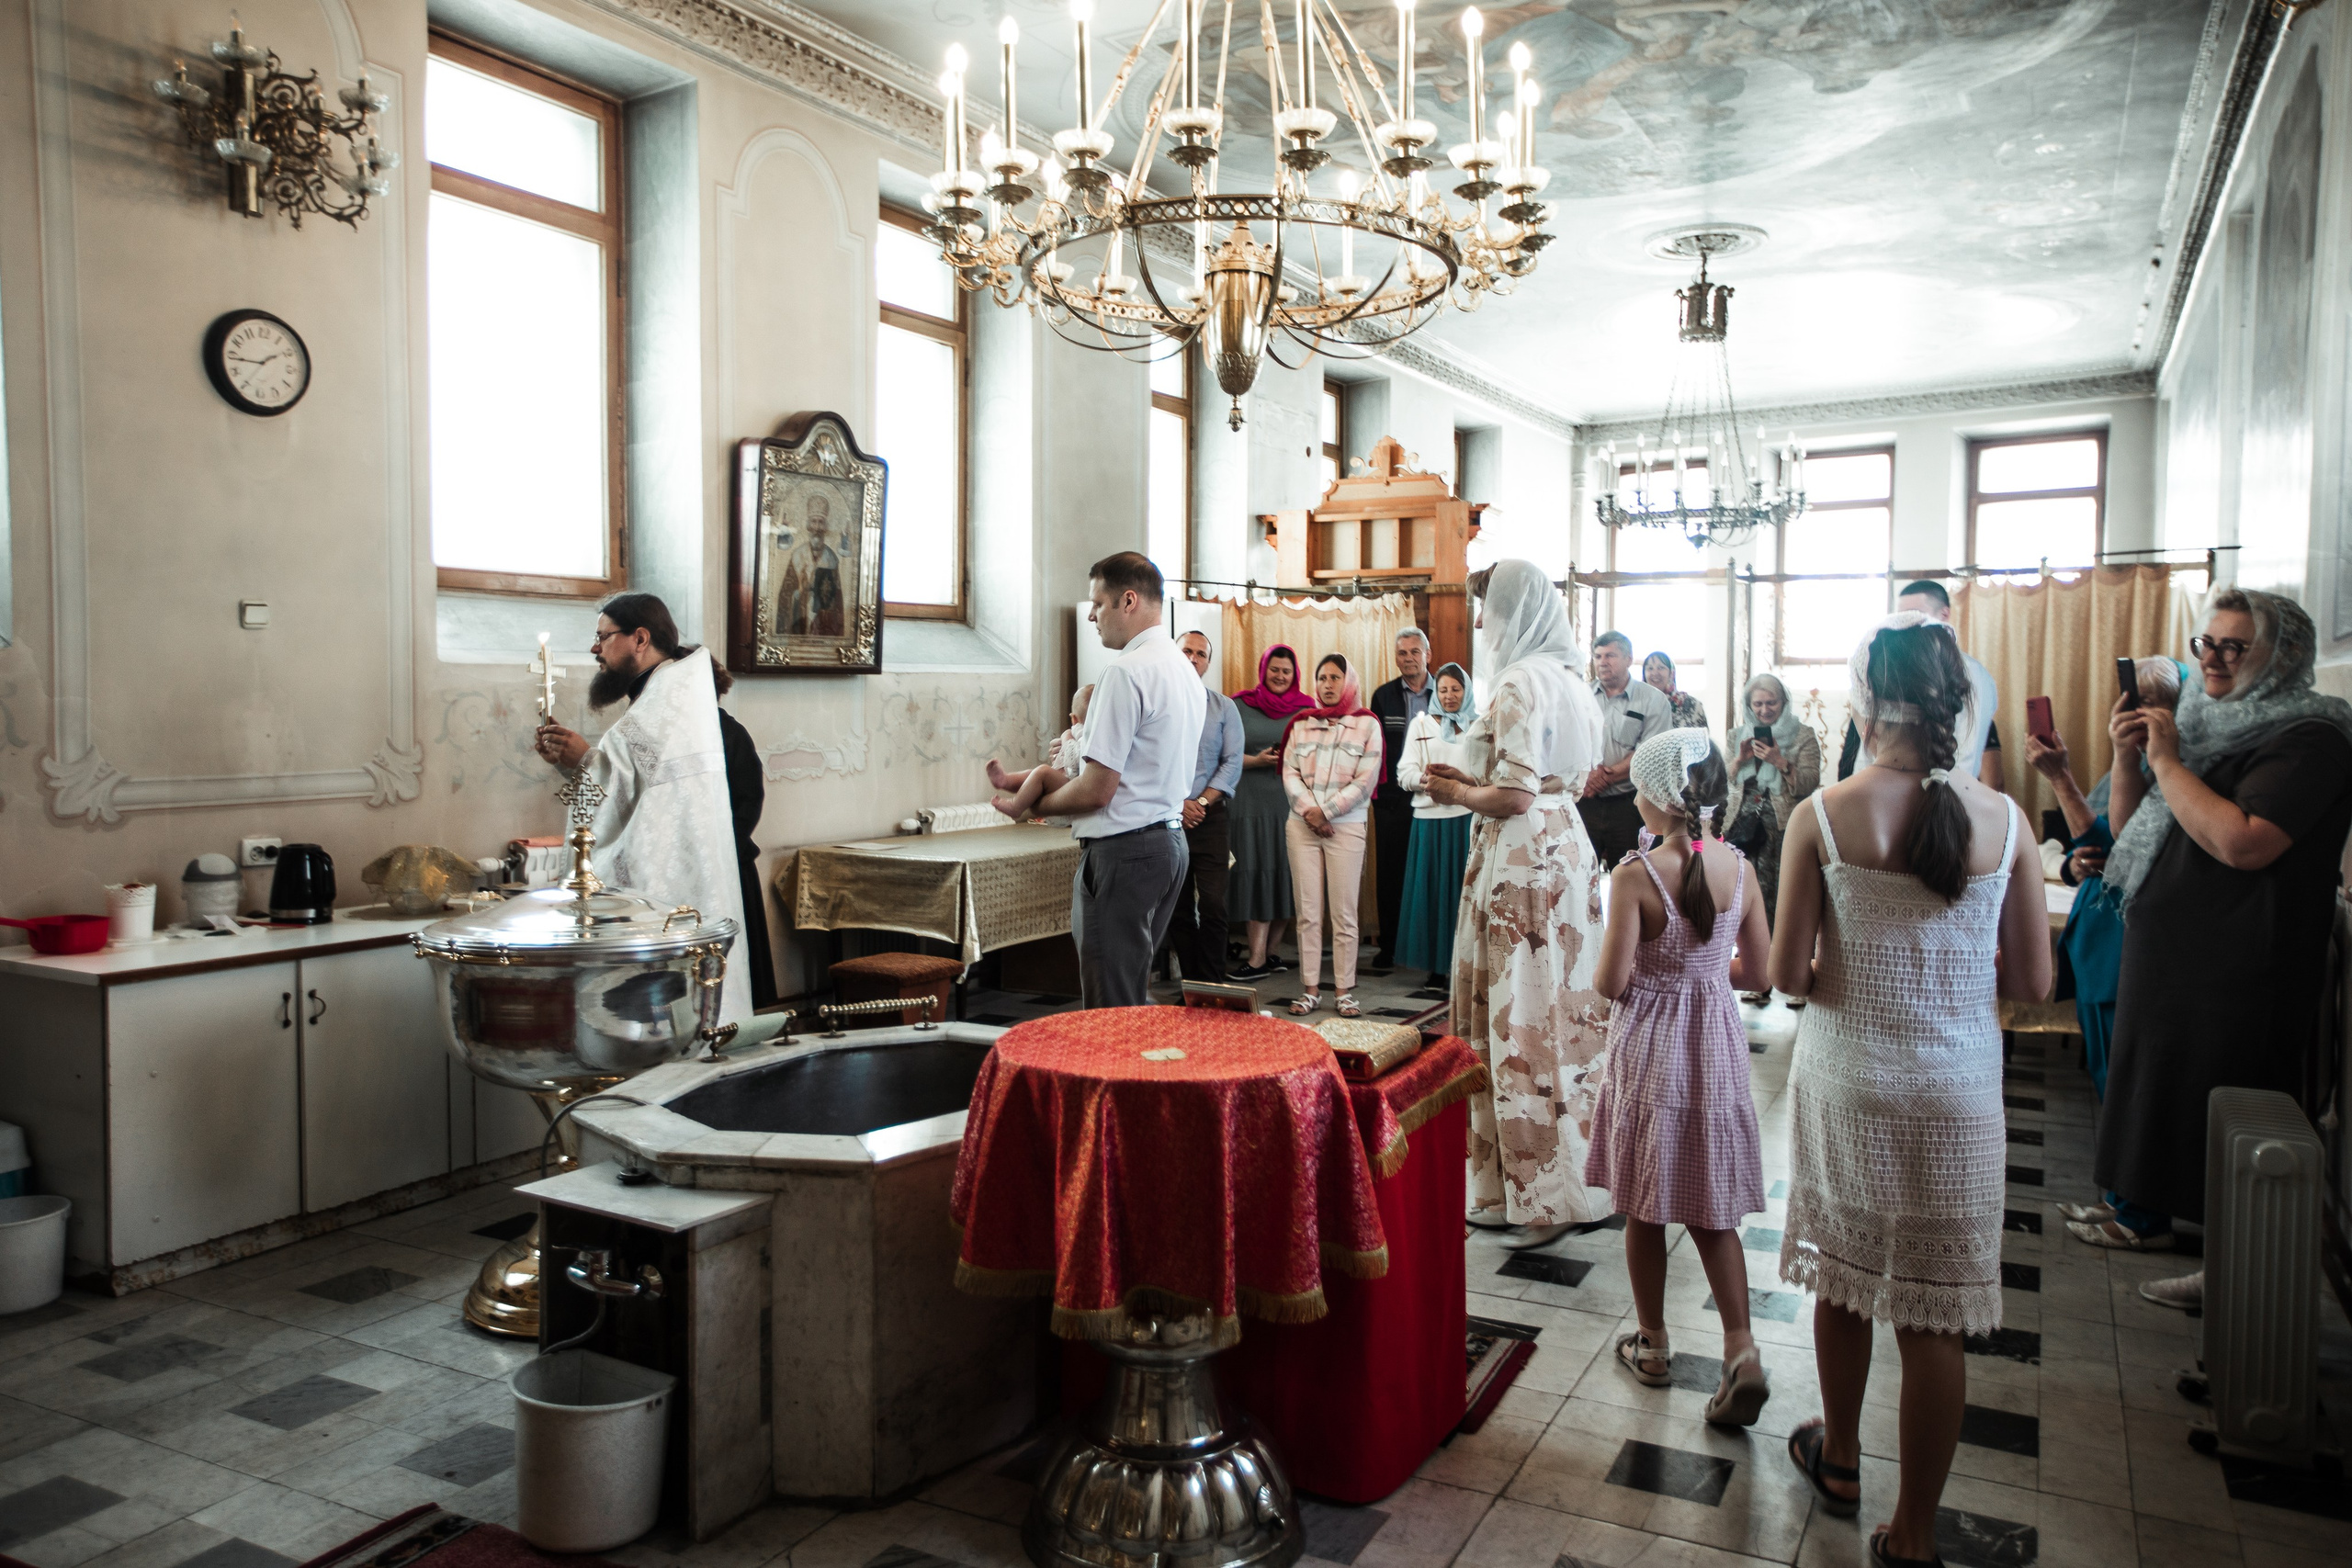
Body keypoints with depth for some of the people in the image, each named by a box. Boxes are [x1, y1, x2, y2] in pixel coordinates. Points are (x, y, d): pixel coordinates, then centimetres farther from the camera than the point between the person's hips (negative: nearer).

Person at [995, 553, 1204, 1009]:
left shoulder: (1126, 672, -16)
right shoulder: (1184, 670, 14)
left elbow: (1097, 789, -18)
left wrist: (1034, 804, -1)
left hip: (1124, 849, -10)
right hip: (1169, 840, 10)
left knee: (1111, 1009, -4)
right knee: (1136, 996, 17)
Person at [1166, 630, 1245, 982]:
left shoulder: (1224, 707, 8)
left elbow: (1233, 763, 2)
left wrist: (1201, 802, -9)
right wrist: (1176, 805, -9)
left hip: (1209, 818, 0)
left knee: (1212, 904, -9)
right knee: (1177, 908, 5)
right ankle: (1191, 984, 14)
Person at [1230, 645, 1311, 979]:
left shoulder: (1306, 708, 9)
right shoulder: (1240, 705, 6)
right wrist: (1257, 760, -13)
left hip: (1291, 803, 1)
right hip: (1250, 802, -1)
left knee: (1282, 874, 1)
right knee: (1255, 873, -4)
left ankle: (1267, 953, 10)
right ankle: (1260, 957, 0)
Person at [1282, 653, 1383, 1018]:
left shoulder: (1367, 724, 4)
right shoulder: (1301, 725, 13)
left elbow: (1366, 780, -3)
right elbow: (1289, 773, 5)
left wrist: (1327, 811, -9)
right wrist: (1308, 810, -10)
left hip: (1346, 825, -2)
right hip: (1302, 824, 2)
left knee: (1344, 913, -3)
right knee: (1308, 912, 1)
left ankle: (1345, 991, 2)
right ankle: (1310, 990, 5)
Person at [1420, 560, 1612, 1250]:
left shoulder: (1520, 684, -16)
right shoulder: (1568, 680, 13)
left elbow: (1515, 797, -22)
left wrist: (1457, 793, -4)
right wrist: (1473, 779, 15)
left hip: (1520, 863, -10)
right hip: (1565, 851, 10)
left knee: (1518, 1022, -2)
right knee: (1561, 1014, 14)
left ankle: (1542, 1196, 7)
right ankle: (1571, 1172, 25)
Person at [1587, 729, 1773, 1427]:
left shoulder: (1635, 875, -19)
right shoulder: (1739, 869, -5)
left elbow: (1610, 984, -18)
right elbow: (1757, 971, 3)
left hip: (1650, 1050, -4)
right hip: (1716, 1048, 4)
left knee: (1644, 1209, 13)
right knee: (1710, 1211, 15)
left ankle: (1652, 1344, 26)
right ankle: (1742, 1349, 3)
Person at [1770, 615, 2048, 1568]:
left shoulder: (1822, 819, -13)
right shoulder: (2003, 821, -8)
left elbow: (1787, 973, -12)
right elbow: (2032, 982, -4)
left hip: (1847, 1084, 0)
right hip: (1958, 1094, 1)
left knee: (1841, 1275, 20)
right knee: (1933, 1317, 10)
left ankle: (1839, 1459, 41)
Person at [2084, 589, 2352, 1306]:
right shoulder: (2208, 726, 14)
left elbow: (2242, 843, -28)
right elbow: (2130, 829, 14)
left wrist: (2168, 762, -21)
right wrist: (2128, 757, -2)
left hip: (2235, 974, -8)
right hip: (2163, 954, 9)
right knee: (2154, 1088, 17)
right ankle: (2146, 1214, 32)